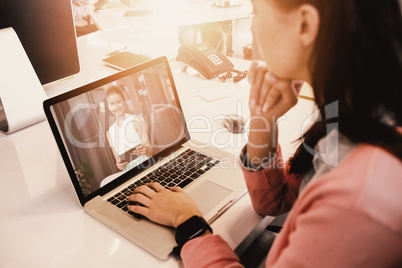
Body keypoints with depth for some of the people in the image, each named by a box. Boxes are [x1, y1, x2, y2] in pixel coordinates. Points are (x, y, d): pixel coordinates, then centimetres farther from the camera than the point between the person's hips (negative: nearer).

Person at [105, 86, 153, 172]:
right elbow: (118, 159, 16)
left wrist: (145, 150, -24)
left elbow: (151, 151, -2)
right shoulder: (109, 133, 12)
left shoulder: (135, 120, 0)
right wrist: (119, 164, -7)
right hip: (128, 171, 4)